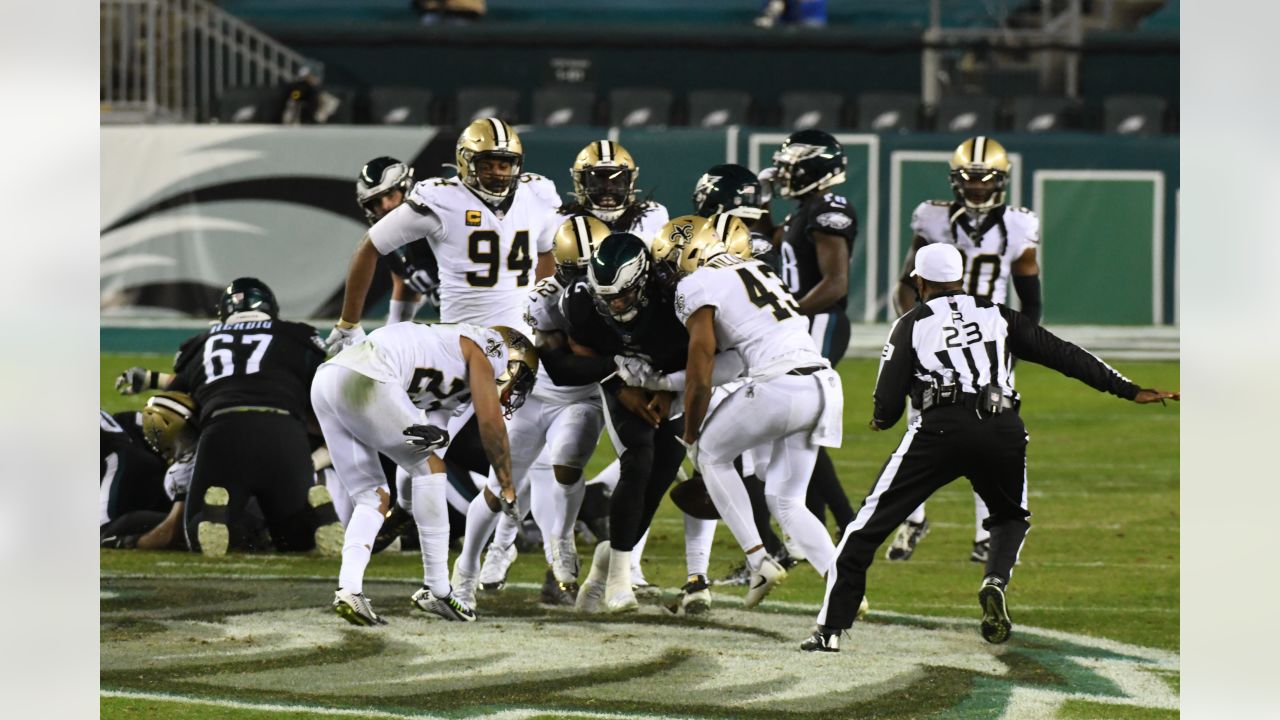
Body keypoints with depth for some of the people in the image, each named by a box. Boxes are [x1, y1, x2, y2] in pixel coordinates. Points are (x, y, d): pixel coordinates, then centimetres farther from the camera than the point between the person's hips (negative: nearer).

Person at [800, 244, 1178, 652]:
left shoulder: (912, 325, 14)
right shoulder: (998, 316, 21)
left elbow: (887, 407, 8)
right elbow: (1062, 354, 16)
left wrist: (880, 420, 32)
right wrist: (1130, 391, 18)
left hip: (941, 428, -2)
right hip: (1003, 431, 2)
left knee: (869, 525, 4)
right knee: (1011, 517, 29)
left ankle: (831, 630, -3)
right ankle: (995, 582, -1)